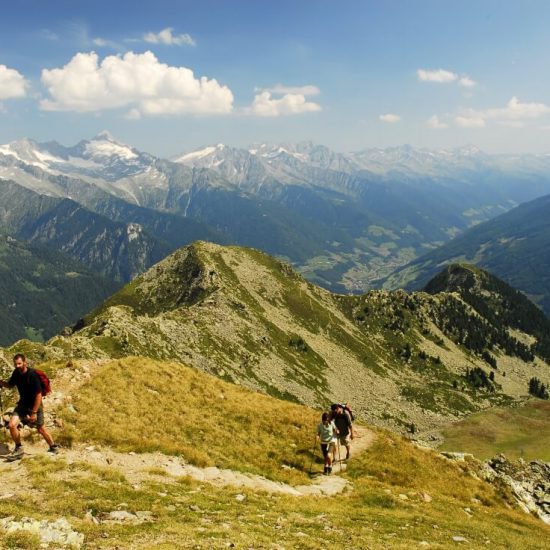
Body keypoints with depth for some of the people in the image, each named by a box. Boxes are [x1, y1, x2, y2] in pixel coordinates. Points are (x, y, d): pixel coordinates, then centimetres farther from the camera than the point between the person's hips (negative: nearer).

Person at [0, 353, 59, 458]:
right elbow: (10, 384, 11)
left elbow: (39, 395, -24)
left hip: (35, 405, -5)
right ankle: (18, 448, 9)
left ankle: (53, 447, 32)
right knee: (12, 425, -12)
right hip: (23, 404, 5)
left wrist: (34, 412, -23)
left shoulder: (32, 375, -27)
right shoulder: (16, 372, -7)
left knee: (40, 429, 9)